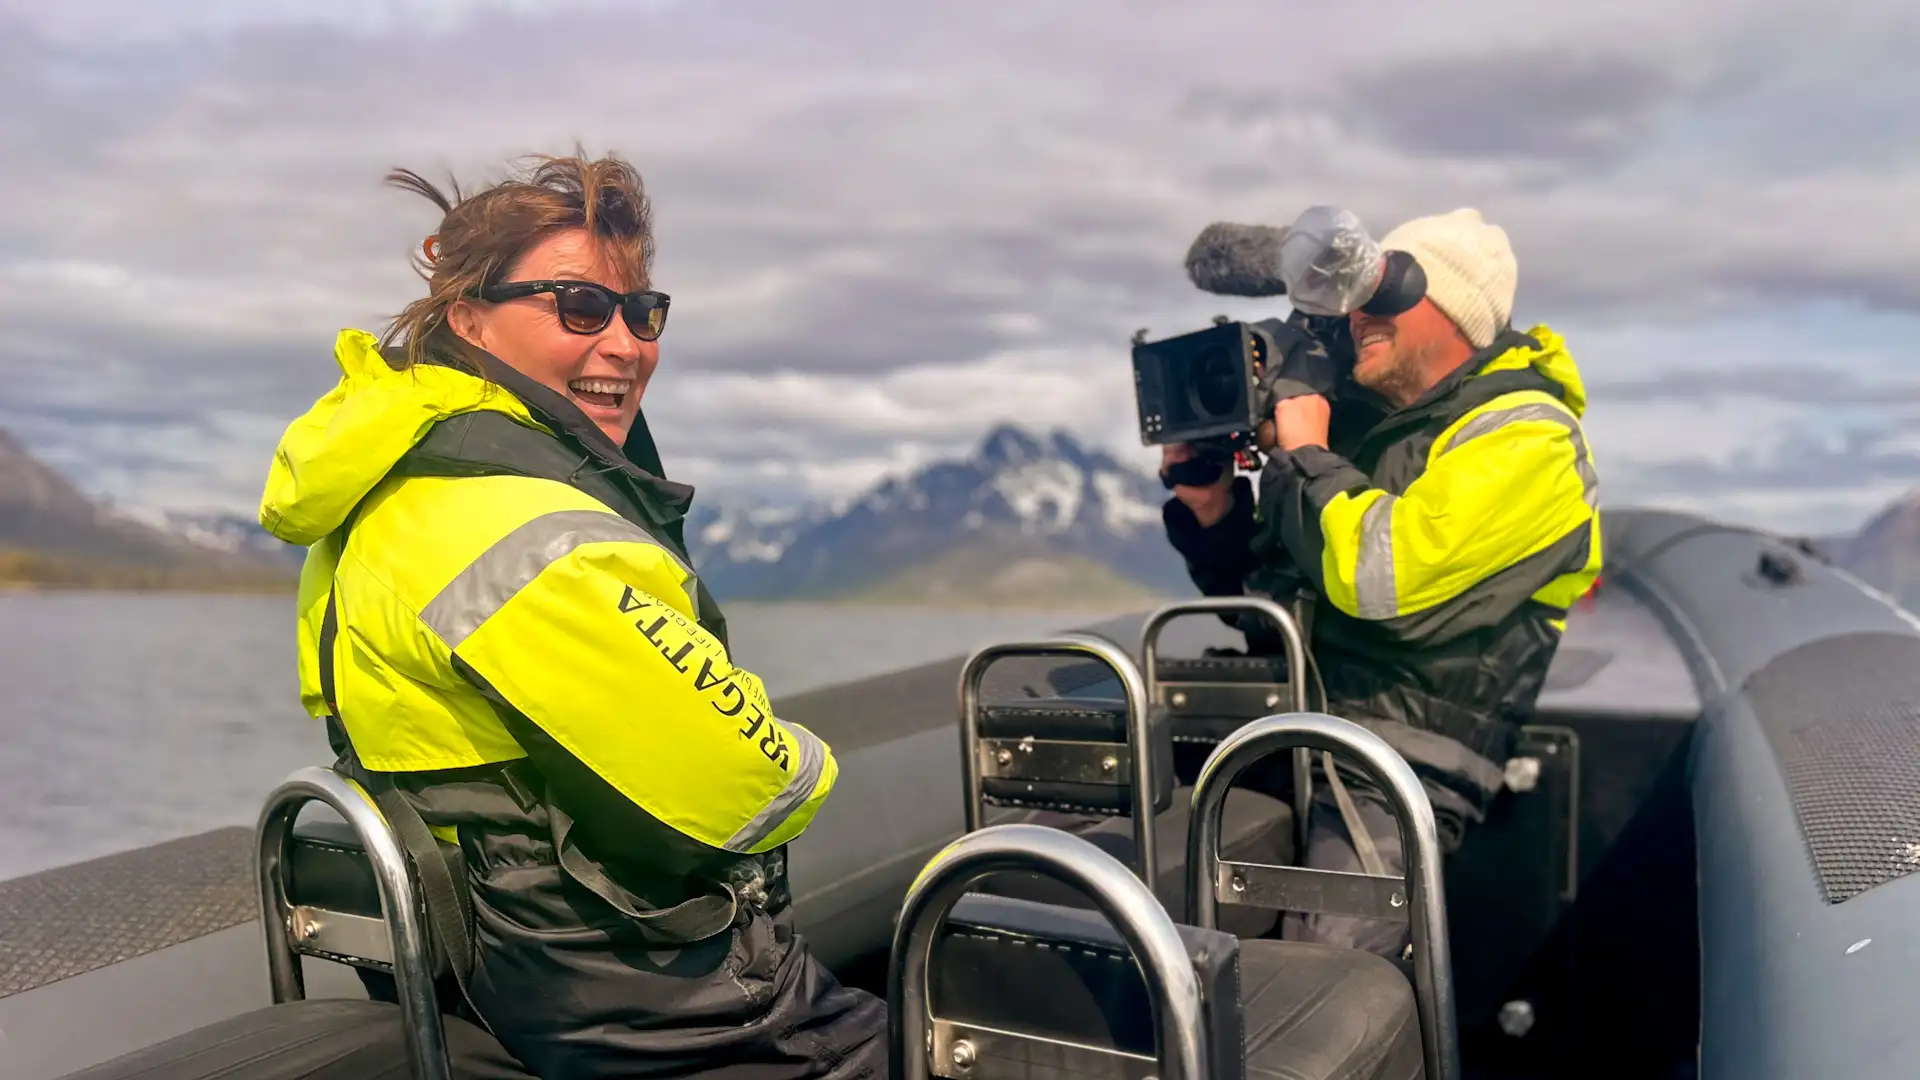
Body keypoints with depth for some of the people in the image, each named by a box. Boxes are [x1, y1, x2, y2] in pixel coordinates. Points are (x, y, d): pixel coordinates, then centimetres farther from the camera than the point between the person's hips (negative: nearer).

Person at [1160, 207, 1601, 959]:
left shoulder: (1524, 437, -4)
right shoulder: (1364, 418, 19)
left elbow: (1379, 574, -21)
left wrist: (1305, 453, -5)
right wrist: (1212, 509, 5)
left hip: (1396, 768, -6)